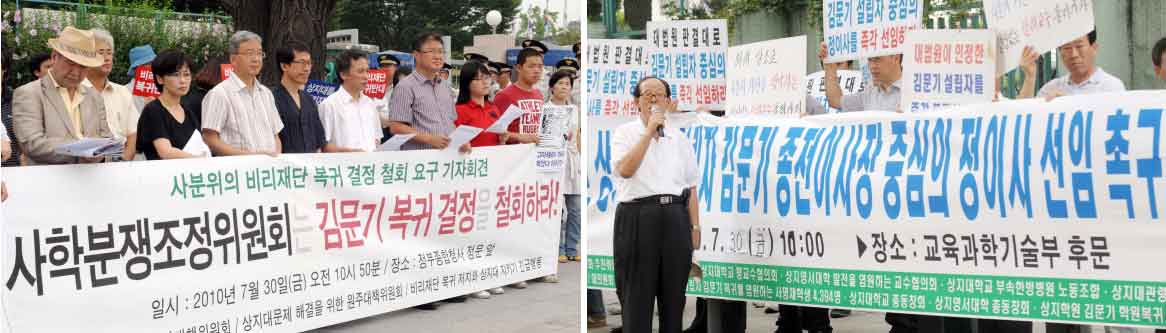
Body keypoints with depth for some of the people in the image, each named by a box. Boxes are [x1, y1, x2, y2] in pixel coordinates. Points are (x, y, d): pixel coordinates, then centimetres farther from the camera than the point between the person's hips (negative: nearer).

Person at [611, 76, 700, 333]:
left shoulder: (680, 139, 13)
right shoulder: (625, 133, 3)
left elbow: (690, 187, 12)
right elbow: (625, 170, -16)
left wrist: (695, 227, 5)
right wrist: (649, 131, -13)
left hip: (675, 219, 4)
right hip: (638, 216, -3)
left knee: (673, 296, 8)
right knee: (637, 295, 0)